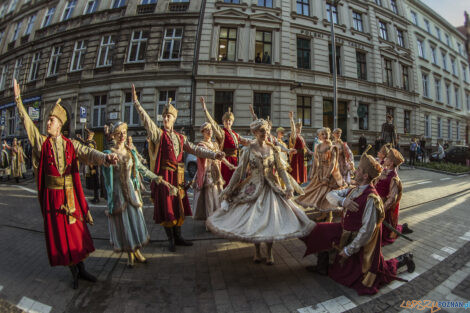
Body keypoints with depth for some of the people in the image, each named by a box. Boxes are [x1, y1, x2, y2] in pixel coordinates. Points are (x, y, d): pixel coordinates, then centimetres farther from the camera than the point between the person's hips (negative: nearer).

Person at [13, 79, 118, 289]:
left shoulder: (71, 144, 1)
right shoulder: (41, 142, 2)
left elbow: (88, 153, -14)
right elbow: (26, 121, 1)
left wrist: (105, 157, -34)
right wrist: (18, 99, -1)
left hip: (71, 194, 0)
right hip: (52, 195, 0)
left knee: (77, 232, 9)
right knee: (60, 234, 7)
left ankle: (82, 269, 25)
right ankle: (74, 273, 23)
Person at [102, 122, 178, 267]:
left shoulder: (131, 152, 6)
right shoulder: (109, 153, -4)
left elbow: (142, 169, 9)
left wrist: (157, 178, 5)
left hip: (131, 189, 3)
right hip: (118, 191, -3)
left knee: (136, 219, 8)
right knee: (122, 222, 6)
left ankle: (136, 251, 26)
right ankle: (130, 255, 24)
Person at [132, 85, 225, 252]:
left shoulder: (180, 137, 12)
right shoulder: (158, 134, 1)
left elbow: (195, 149, 7)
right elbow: (146, 120, -11)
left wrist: (213, 154, -2)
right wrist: (136, 102, -20)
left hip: (178, 176, 5)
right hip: (165, 175, -4)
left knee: (178, 206, 11)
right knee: (166, 207, 3)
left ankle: (178, 237, 26)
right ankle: (170, 239, 19)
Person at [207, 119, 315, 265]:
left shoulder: (272, 149, 2)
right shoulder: (248, 150, -4)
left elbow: (281, 169, 2)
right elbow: (239, 171, -5)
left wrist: (289, 186, -12)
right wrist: (228, 191, -6)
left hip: (271, 187, 2)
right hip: (254, 188, -1)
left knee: (271, 218, 1)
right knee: (254, 219, 4)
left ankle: (269, 252, 19)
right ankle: (257, 250, 25)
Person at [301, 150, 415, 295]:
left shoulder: (371, 199, -29)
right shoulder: (353, 190, -4)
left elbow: (367, 230, -27)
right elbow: (330, 194, -4)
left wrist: (349, 250, -21)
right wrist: (342, 201, -27)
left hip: (362, 240, -7)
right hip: (346, 232, 7)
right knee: (321, 232, -1)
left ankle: (402, 259, 27)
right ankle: (322, 266, 16)